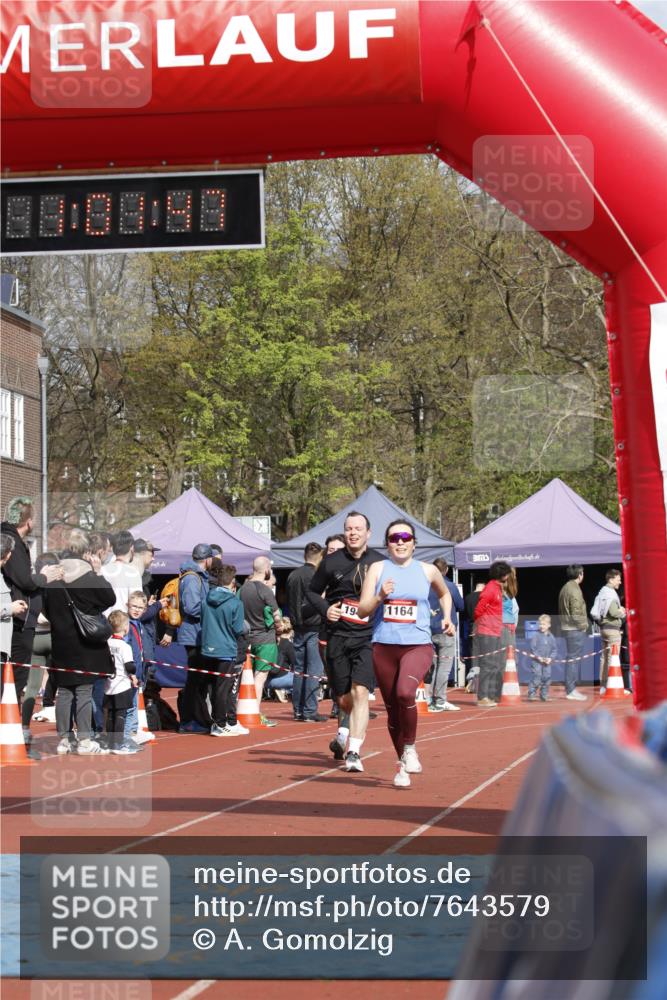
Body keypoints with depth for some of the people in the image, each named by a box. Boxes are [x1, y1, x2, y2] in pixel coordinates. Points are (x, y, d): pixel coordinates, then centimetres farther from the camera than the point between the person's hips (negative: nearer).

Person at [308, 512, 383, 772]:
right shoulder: (331, 562, 4)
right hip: (338, 636, 2)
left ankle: (354, 752, -16)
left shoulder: (381, 563, 2)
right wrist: (325, 608, -4)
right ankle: (356, 729, 39)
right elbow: (313, 591, 15)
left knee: (360, 692, -17)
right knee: (344, 700, 6)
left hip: (368, 637, -2)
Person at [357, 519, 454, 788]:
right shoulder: (378, 569, 5)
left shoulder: (427, 571, 7)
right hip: (384, 647, 2)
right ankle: (403, 765, 25)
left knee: (405, 693, -28)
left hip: (418, 645, -2)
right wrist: (380, 597, -16)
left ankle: (409, 748, -5)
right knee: (392, 708, 7)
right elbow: (362, 610, 1)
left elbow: (444, 594, 28)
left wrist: (447, 617, 12)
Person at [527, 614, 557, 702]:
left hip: (547, 662, 5)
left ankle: (544, 695, 17)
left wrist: (550, 658, -6)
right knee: (536, 678, -11)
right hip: (536, 661, -5)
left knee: (547, 678, 6)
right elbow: (533, 648, -8)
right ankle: (532, 694, -7)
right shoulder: (535, 635, -5)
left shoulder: (551, 637, 7)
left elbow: (554, 650, 10)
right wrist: (538, 657, -15)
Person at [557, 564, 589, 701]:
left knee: (572, 658, 15)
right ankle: (571, 690, -5)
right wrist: (583, 625, -7)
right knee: (574, 659, -6)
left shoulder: (565, 588, 13)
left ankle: (570, 688, 19)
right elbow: (576, 613, -22)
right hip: (575, 629, -9)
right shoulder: (575, 590, -16)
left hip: (566, 627, 9)